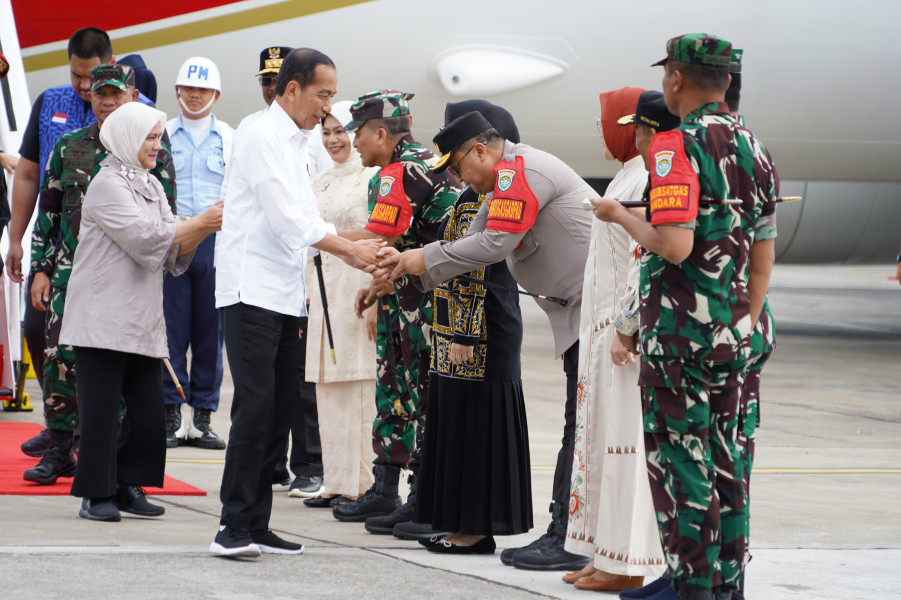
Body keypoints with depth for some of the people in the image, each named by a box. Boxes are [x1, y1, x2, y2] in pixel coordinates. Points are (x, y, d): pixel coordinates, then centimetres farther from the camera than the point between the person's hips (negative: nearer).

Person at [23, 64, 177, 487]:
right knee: (60, 359, -4)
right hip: (71, 272, 2)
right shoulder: (68, 147, 10)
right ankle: (59, 450, 5)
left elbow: (165, 214, 3)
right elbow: (47, 211, 13)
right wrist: (41, 269, 8)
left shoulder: (152, 150, 3)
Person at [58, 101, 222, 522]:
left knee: (148, 408, 4)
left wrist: (206, 227, -3)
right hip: (103, 320, -8)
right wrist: (201, 223, -13)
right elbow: (146, 238, -17)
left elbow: (173, 252, 13)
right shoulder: (107, 185, -7)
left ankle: (128, 486, 14)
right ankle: (96, 493, 2)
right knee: (101, 407, -5)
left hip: (142, 320, 8)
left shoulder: (151, 186, 18)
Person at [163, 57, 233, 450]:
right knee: (172, 329, -3)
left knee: (211, 330, 1)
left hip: (215, 241, 1)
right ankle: (171, 416, 2)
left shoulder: (230, 139, 12)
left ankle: (202, 418, 6)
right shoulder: (162, 134, 11)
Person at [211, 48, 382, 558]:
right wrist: (350, 248, -7)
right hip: (252, 292, -9)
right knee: (256, 404, -15)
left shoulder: (295, 144, 19)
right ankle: (235, 525, -15)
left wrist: (357, 254, 10)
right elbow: (289, 219, -15)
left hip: (285, 296, 9)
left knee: (280, 407, 5)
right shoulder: (262, 137, -9)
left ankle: (256, 525, 7)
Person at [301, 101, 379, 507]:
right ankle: (337, 484, 11)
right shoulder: (320, 183, 18)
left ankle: (362, 485, -4)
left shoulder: (373, 178, -5)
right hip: (322, 290, 8)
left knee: (360, 390, -7)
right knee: (328, 391, 7)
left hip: (358, 290, -8)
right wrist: (305, 300, 18)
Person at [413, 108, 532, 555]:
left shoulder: (476, 203, -17)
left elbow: (472, 275, -21)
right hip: (496, 331, 10)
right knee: (467, 428, 13)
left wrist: (462, 337, -22)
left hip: (476, 336, -10)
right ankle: (469, 524, 18)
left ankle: (476, 529, -1)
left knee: (472, 428, -5)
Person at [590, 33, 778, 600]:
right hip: (731, 329, 7)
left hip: (678, 329, -7)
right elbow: (763, 256, 13)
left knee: (680, 457, -2)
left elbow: (674, 245, -23)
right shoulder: (754, 149, 10)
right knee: (724, 457, 13)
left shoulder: (677, 144, -13)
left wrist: (620, 215, -7)